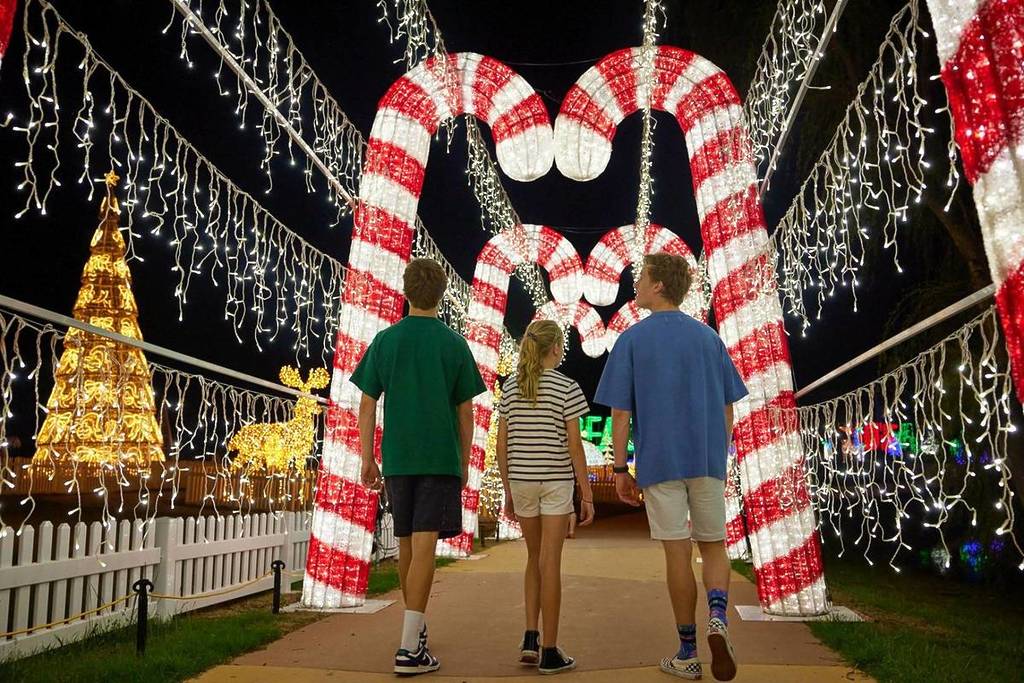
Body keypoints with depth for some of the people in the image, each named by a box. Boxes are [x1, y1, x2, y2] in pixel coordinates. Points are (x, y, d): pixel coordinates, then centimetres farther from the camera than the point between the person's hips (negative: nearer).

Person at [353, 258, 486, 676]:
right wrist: (464, 462, 11)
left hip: (397, 458, 3)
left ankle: (415, 624, 33)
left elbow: (367, 406, 2)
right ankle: (410, 647, -9)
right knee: (424, 545, -5)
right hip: (441, 458, -3)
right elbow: (465, 411, 1)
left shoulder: (385, 340, 3)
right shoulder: (454, 344, -2)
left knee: (406, 543, 16)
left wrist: (367, 460, 9)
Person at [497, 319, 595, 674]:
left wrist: (508, 491, 12)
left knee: (534, 558, 18)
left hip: (521, 481, 4)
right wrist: (587, 494, -4)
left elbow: (502, 444, 4)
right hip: (556, 480, -4)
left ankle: (530, 638, 12)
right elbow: (574, 445, -10)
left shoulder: (511, 387, 5)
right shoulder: (567, 387, -7)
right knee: (550, 562, 0)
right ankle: (550, 651, 6)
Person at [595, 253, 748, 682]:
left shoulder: (632, 340, -2)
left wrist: (621, 470, 1)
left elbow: (620, 412, -5)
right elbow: (727, 409, 9)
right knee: (713, 545, 15)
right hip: (708, 461, 3)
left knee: (677, 554, 5)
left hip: (659, 463, -2)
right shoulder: (709, 337, 8)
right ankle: (718, 618, -11)